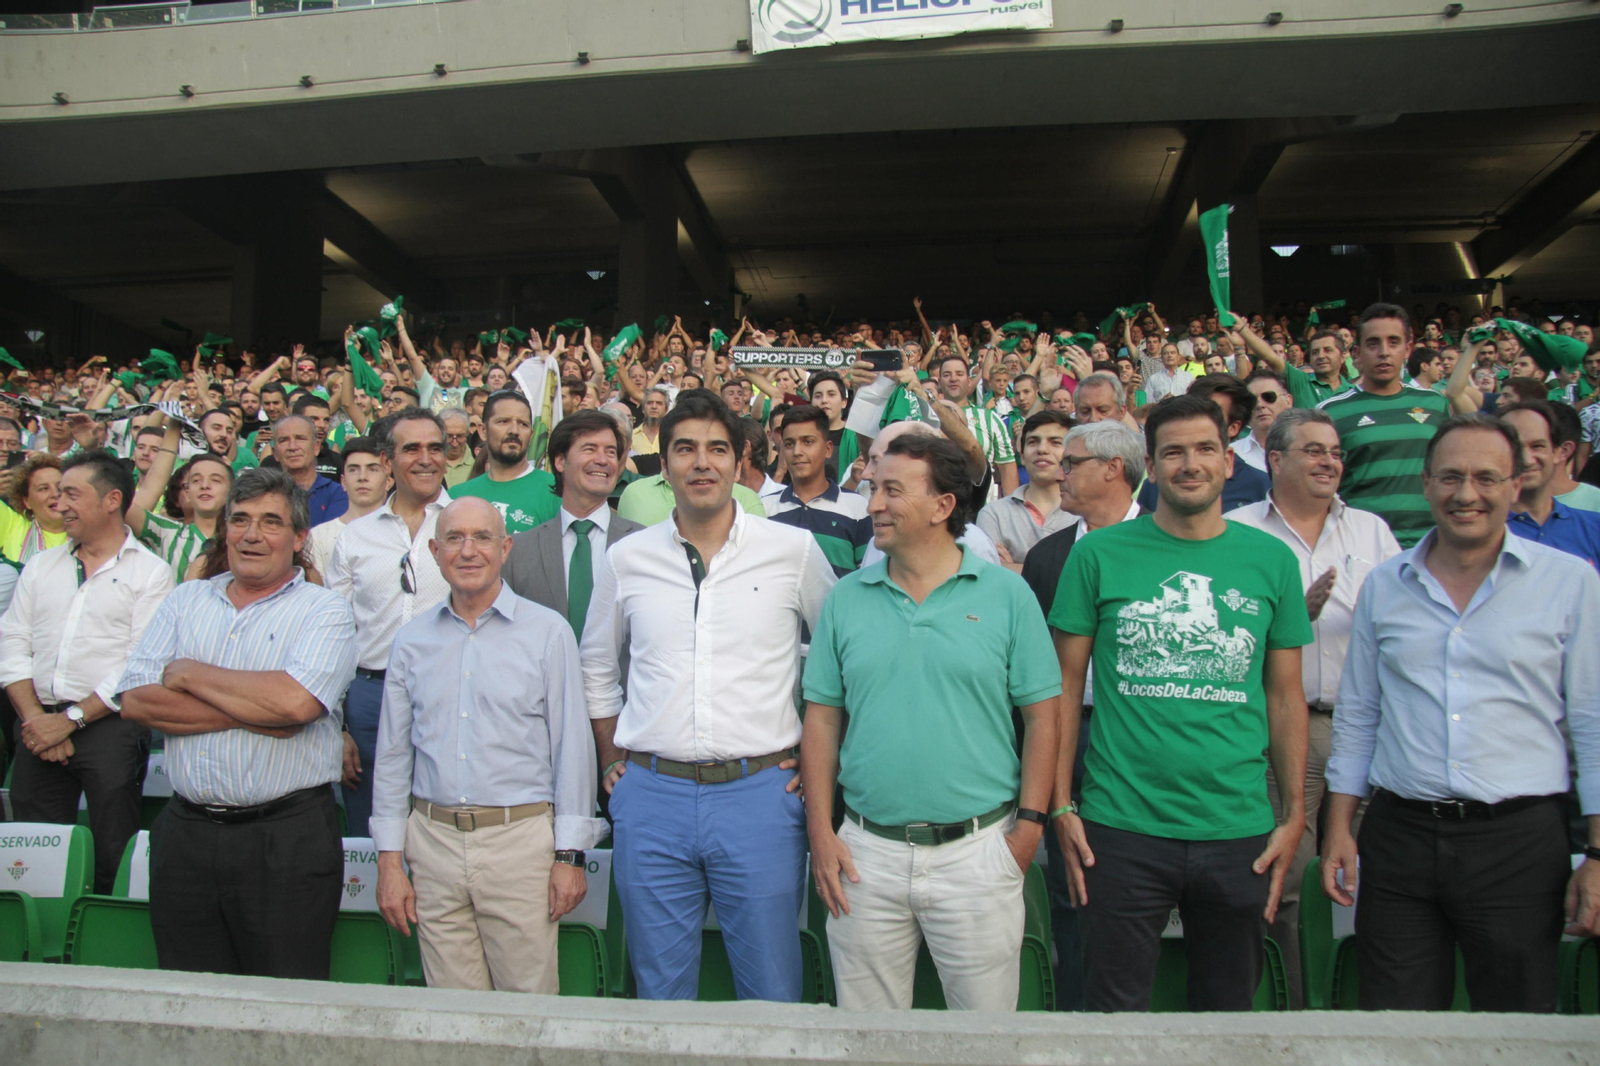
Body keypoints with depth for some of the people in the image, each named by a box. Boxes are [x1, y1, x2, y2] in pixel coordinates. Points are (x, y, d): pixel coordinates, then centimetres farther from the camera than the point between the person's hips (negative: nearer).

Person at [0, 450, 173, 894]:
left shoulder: (150, 572, -1)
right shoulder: (41, 566, 16)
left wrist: (71, 719, -13)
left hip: (109, 726, -5)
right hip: (40, 725, 5)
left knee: (112, 860, -4)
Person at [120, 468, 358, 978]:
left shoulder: (325, 611, -3)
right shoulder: (185, 600, 11)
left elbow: (295, 701, -21)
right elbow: (136, 700, -2)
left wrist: (189, 673, -8)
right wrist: (252, 712, -13)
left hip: (287, 840, -4)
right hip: (184, 834, 4)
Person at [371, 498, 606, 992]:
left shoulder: (547, 631, -1)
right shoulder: (412, 640, 9)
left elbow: (572, 746, -2)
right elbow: (392, 754, 12)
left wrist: (570, 854, -5)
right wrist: (389, 858, 8)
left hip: (521, 839, -3)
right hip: (433, 840, 3)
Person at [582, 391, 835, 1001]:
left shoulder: (793, 550, -1)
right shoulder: (627, 559, 6)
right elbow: (596, 666, 19)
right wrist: (612, 762, 14)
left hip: (761, 792, -2)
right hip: (650, 796, 2)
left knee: (773, 992, 9)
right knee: (660, 990, 14)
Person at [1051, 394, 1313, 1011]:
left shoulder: (1271, 560, 4)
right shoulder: (1099, 554, -2)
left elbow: (1285, 696, 8)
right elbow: (1067, 684, 0)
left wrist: (1295, 814, 4)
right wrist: (1061, 805, -4)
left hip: (1240, 831, 2)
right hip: (1121, 827, -2)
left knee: (1229, 1009, 18)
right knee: (1114, 1012, 10)